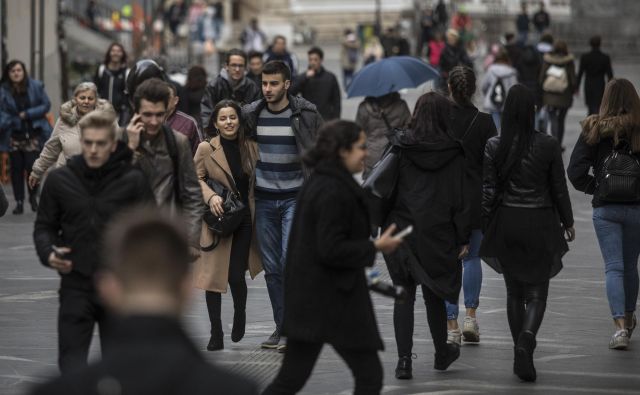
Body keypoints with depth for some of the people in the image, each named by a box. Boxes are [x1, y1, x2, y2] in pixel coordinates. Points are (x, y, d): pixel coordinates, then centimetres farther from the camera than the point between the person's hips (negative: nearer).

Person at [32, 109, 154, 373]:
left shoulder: (133, 180, -3)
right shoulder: (59, 180, 1)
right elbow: (44, 226, 10)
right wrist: (48, 252, -9)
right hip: (75, 285, 1)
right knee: (71, 363, -2)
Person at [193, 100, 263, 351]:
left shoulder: (251, 147, 4)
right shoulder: (206, 149, -4)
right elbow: (197, 178, 0)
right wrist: (210, 196, -18)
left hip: (244, 219, 1)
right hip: (218, 219, -1)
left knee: (236, 275, -5)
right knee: (213, 274, 0)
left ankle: (240, 315, 28)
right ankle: (216, 335, 10)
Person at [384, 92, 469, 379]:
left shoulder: (400, 148, -3)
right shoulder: (454, 154, -3)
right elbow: (461, 199, -3)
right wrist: (463, 238, 1)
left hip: (401, 229, 0)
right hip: (438, 234, 0)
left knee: (404, 294, 4)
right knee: (433, 294, 14)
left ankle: (404, 360, -2)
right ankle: (442, 353, 28)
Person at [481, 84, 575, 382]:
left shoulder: (494, 147, -6)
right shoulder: (548, 146, -8)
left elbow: (488, 191, -5)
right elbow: (559, 189, -1)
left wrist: (486, 228, 3)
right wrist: (567, 222, 12)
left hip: (506, 224, 2)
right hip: (540, 223, -2)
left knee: (514, 291, 16)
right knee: (537, 292, 5)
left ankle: (521, 353, 18)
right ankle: (526, 338, -22)